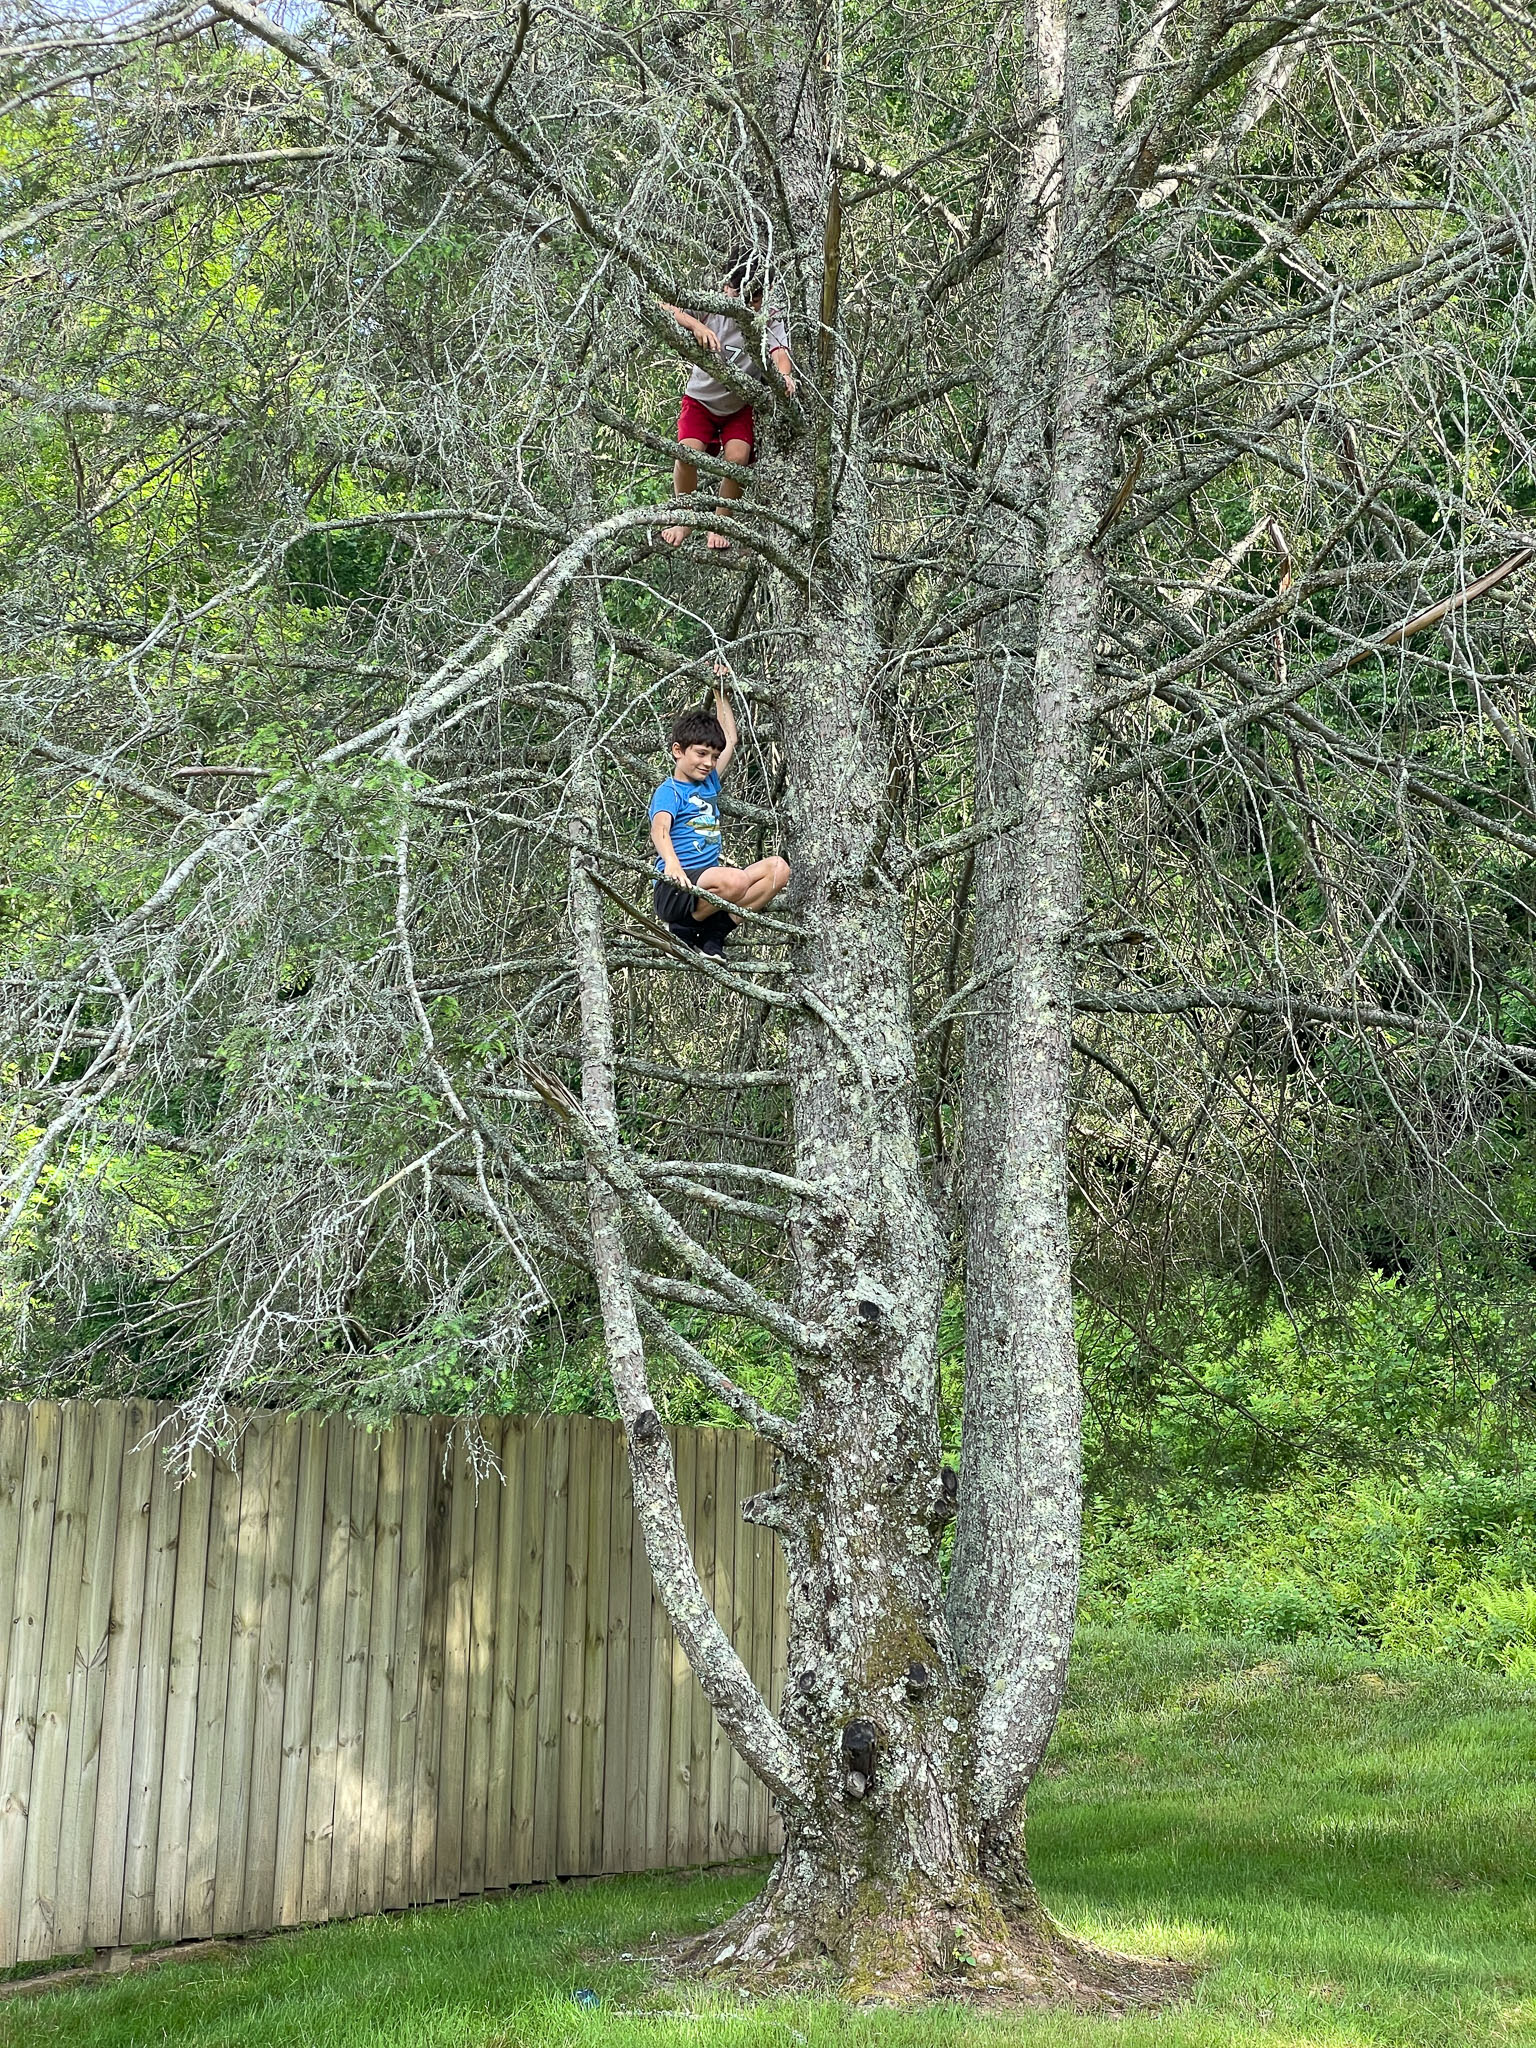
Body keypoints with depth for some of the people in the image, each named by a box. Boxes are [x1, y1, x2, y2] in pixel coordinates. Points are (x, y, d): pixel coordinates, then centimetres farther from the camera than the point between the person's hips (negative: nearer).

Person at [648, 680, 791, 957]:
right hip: (677, 888, -9)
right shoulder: (669, 791, -6)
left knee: (777, 868, -4)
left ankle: (713, 935, -10)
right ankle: (683, 930, -10)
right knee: (736, 880, -36)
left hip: (709, 883, 9)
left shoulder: (708, 783, 19)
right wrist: (671, 862, -47)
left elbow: (730, 740, 33)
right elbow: (659, 829, -26)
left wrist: (721, 694, 30)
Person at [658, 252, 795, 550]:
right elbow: (667, 309, -27)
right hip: (701, 399, 0)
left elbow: (779, 352, -32)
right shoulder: (713, 308, -15)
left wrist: (785, 375, -56)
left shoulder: (770, 322, -14)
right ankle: (683, 518, 2)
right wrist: (697, 326, -46)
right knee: (689, 452, -21)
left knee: (737, 458, -22)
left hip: (741, 406, 0)